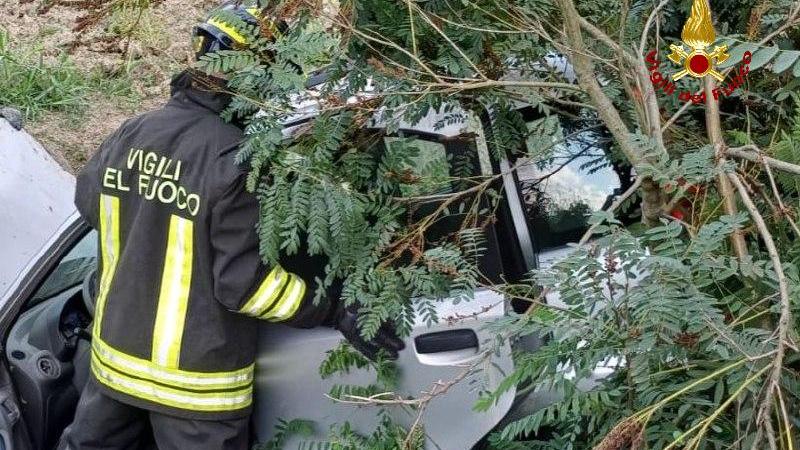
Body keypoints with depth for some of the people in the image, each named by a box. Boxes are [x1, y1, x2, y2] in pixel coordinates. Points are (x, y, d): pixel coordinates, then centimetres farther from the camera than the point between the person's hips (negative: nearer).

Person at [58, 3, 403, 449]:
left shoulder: (131, 133, -6)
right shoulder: (235, 161, -26)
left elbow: (89, 200, 13)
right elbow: (242, 282, -25)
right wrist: (337, 311, -19)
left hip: (116, 355, 6)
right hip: (192, 378, -6)